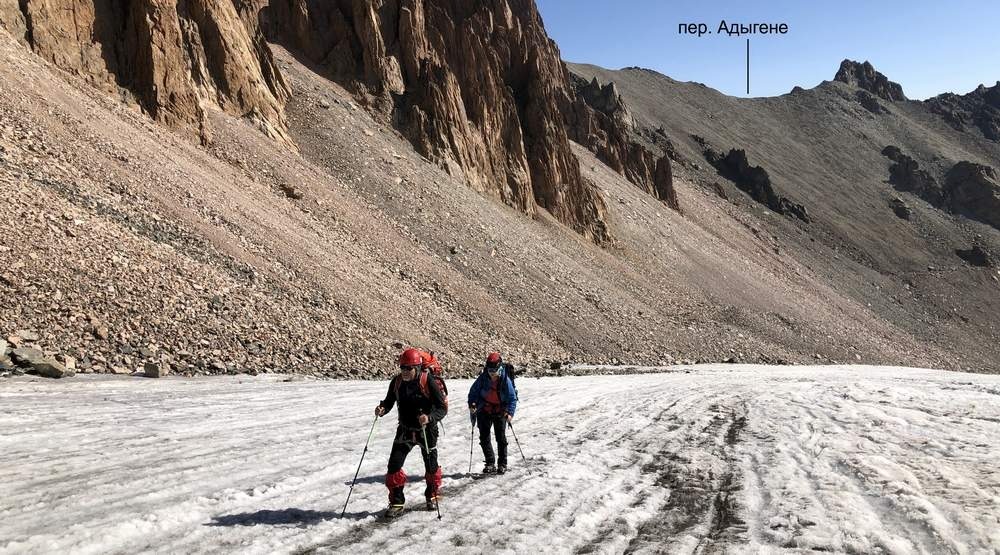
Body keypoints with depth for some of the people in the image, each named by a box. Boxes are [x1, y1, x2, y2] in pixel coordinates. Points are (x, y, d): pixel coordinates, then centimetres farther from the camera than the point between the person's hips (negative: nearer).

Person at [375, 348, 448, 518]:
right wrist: (382, 409, -15)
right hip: (405, 430, 3)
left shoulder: (428, 381, -19)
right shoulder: (397, 382, -7)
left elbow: (442, 407, -18)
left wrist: (429, 417, -36)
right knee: (394, 465, -9)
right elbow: (389, 400, 8)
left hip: (426, 430, -3)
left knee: (431, 466, 12)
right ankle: (397, 503, 5)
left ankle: (432, 496, 39)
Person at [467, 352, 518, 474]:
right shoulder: (482, 378, -14)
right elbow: (473, 392, 0)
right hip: (484, 411, 2)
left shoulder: (505, 380, -19)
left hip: (500, 411, -2)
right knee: (484, 437, 3)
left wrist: (510, 412, -27)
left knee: (501, 438, -1)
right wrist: (472, 405, -15)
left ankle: (502, 464, 10)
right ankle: (490, 463, 14)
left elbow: (512, 398, -15)